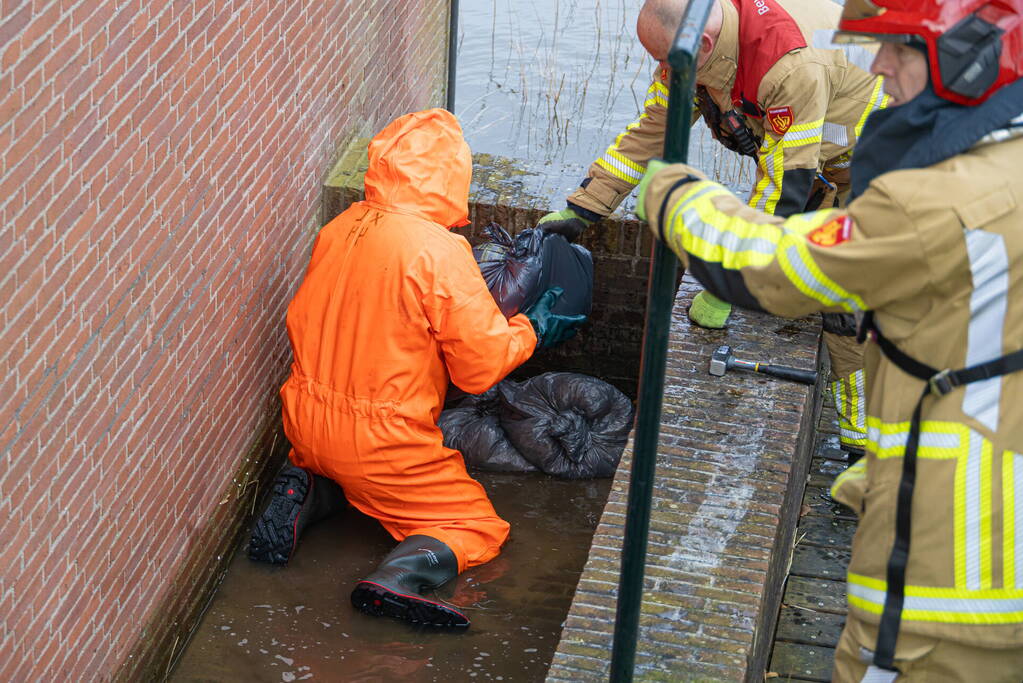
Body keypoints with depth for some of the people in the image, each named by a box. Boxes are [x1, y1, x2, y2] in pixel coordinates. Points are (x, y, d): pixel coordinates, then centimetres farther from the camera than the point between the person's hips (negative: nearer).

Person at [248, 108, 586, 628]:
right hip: (382, 444, -6)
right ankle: (400, 575, -19)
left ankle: (303, 493, 7)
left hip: (307, 423, 6)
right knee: (476, 526, 9)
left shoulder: (337, 231, -2)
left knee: (341, 469, 39)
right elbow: (483, 363, -14)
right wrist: (532, 330, 5)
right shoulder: (439, 252, -21)